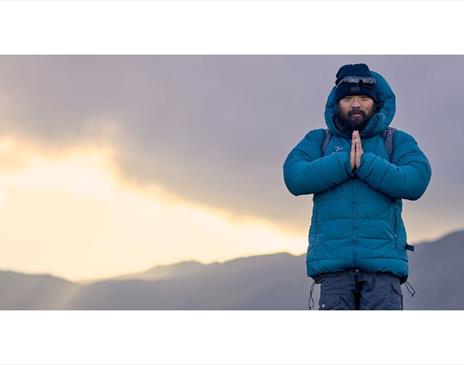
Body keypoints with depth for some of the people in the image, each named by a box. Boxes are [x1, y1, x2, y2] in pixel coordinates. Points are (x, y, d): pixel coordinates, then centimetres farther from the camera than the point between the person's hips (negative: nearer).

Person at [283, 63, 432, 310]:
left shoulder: (397, 141, 16)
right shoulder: (318, 140, 19)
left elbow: (416, 181, -4)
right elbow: (295, 177, -1)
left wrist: (365, 163, -11)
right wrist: (346, 162, -9)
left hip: (383, 259, -1)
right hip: (333, 260, 1)